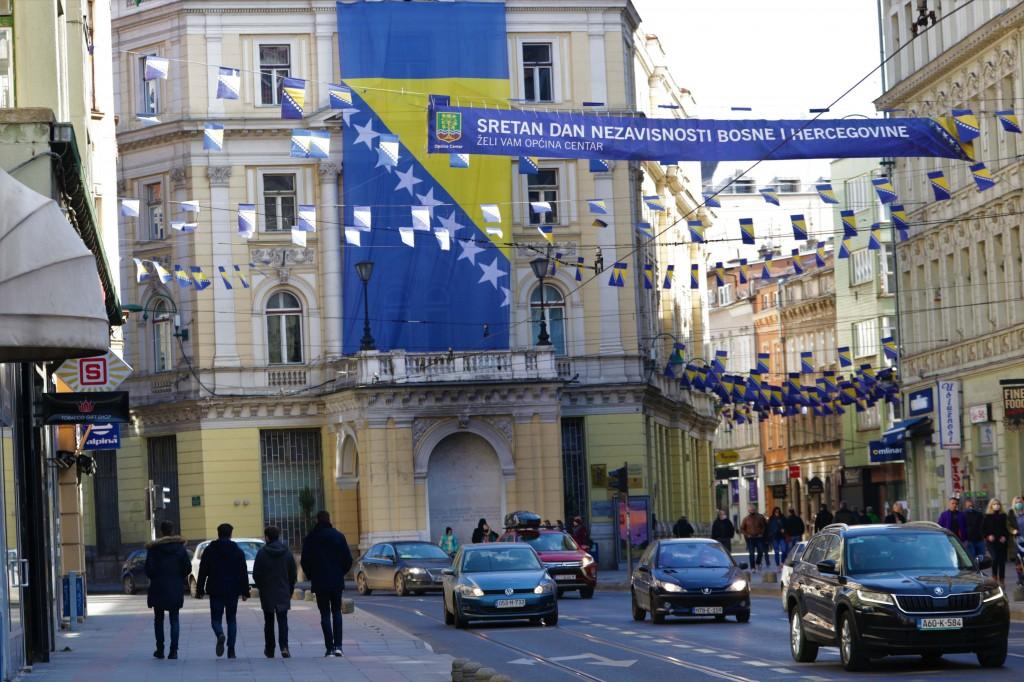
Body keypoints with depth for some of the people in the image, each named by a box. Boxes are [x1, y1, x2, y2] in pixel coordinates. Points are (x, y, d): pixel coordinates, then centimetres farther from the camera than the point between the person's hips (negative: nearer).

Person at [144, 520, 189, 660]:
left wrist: (153, 578, 11)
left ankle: (160, 650, 13)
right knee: (174, 619, 5)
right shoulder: (180, 547, -2)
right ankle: (174, 650, -6)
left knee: (158, 619, 13)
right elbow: (187, 567, -2)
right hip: (176, 589, 1)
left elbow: (149, 570, -10)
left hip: (158, 587, -1)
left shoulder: (153, 548, -8)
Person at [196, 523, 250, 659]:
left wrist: (199, 590, 5)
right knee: (231, 619, 10)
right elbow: (244, 573, 3)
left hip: (215, 591, -1)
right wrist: (245, 592, 8)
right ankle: (231, 650, 5)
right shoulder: (238, 551, 3)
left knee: (216, 618, 5)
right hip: (233, 591, 1)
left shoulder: (209, 550, 0)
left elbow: (203, 572, 0)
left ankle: (220, 635, -28)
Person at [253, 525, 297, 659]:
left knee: (269, 622, 10)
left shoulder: (262, 553, -9)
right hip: (283, 593, 1)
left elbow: (256, 574, -6)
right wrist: (290, 589, 14)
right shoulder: (287, 552, -1)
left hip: (267, 593, -1)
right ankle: (284, 646, -18)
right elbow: (293, 574, 4)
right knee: (282, 620, 1)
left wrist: (261, 587, 11)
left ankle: (269, 650, 16)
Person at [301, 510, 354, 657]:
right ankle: (338, 646, 0)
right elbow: (348, 559, -2)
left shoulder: (310, 538, -3)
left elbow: (304, 562, -1)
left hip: (319, 583, -1)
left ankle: (330, 648, -3)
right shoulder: (338, 536, -2)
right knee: (336, 612, 12)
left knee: (325, 614, 4)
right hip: (337, 581, 1)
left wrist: (311, 577, 14)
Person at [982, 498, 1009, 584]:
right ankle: (994, 576, -6)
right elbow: (983, 529, 5)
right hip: (992, 541, -3)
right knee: (995, 558, -18)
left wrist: (1005, 537, -3)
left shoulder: (1003, 516, 10)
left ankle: (1002, 579, 10)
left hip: (1002, 541, 3)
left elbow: (1006, 528, 12)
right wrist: (988, 536, -9)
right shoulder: (987, 517, 4)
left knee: (1002, 561, 3)